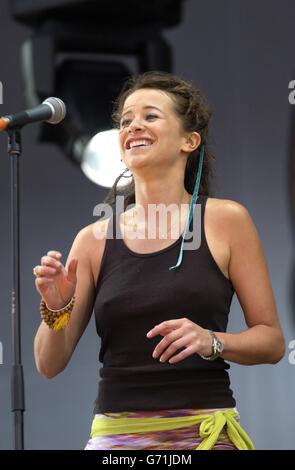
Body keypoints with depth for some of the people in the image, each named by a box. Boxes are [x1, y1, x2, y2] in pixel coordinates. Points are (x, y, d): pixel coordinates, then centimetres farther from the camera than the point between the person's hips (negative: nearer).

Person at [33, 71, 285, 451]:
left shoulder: (226, 221, 1)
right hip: (115, 434, 2)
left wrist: (211, 341, -16)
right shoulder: (94, 239, 6)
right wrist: (56, 311, -12)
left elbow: (272, 340, 2)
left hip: (205, 431, -2)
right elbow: (50, 364, 7)